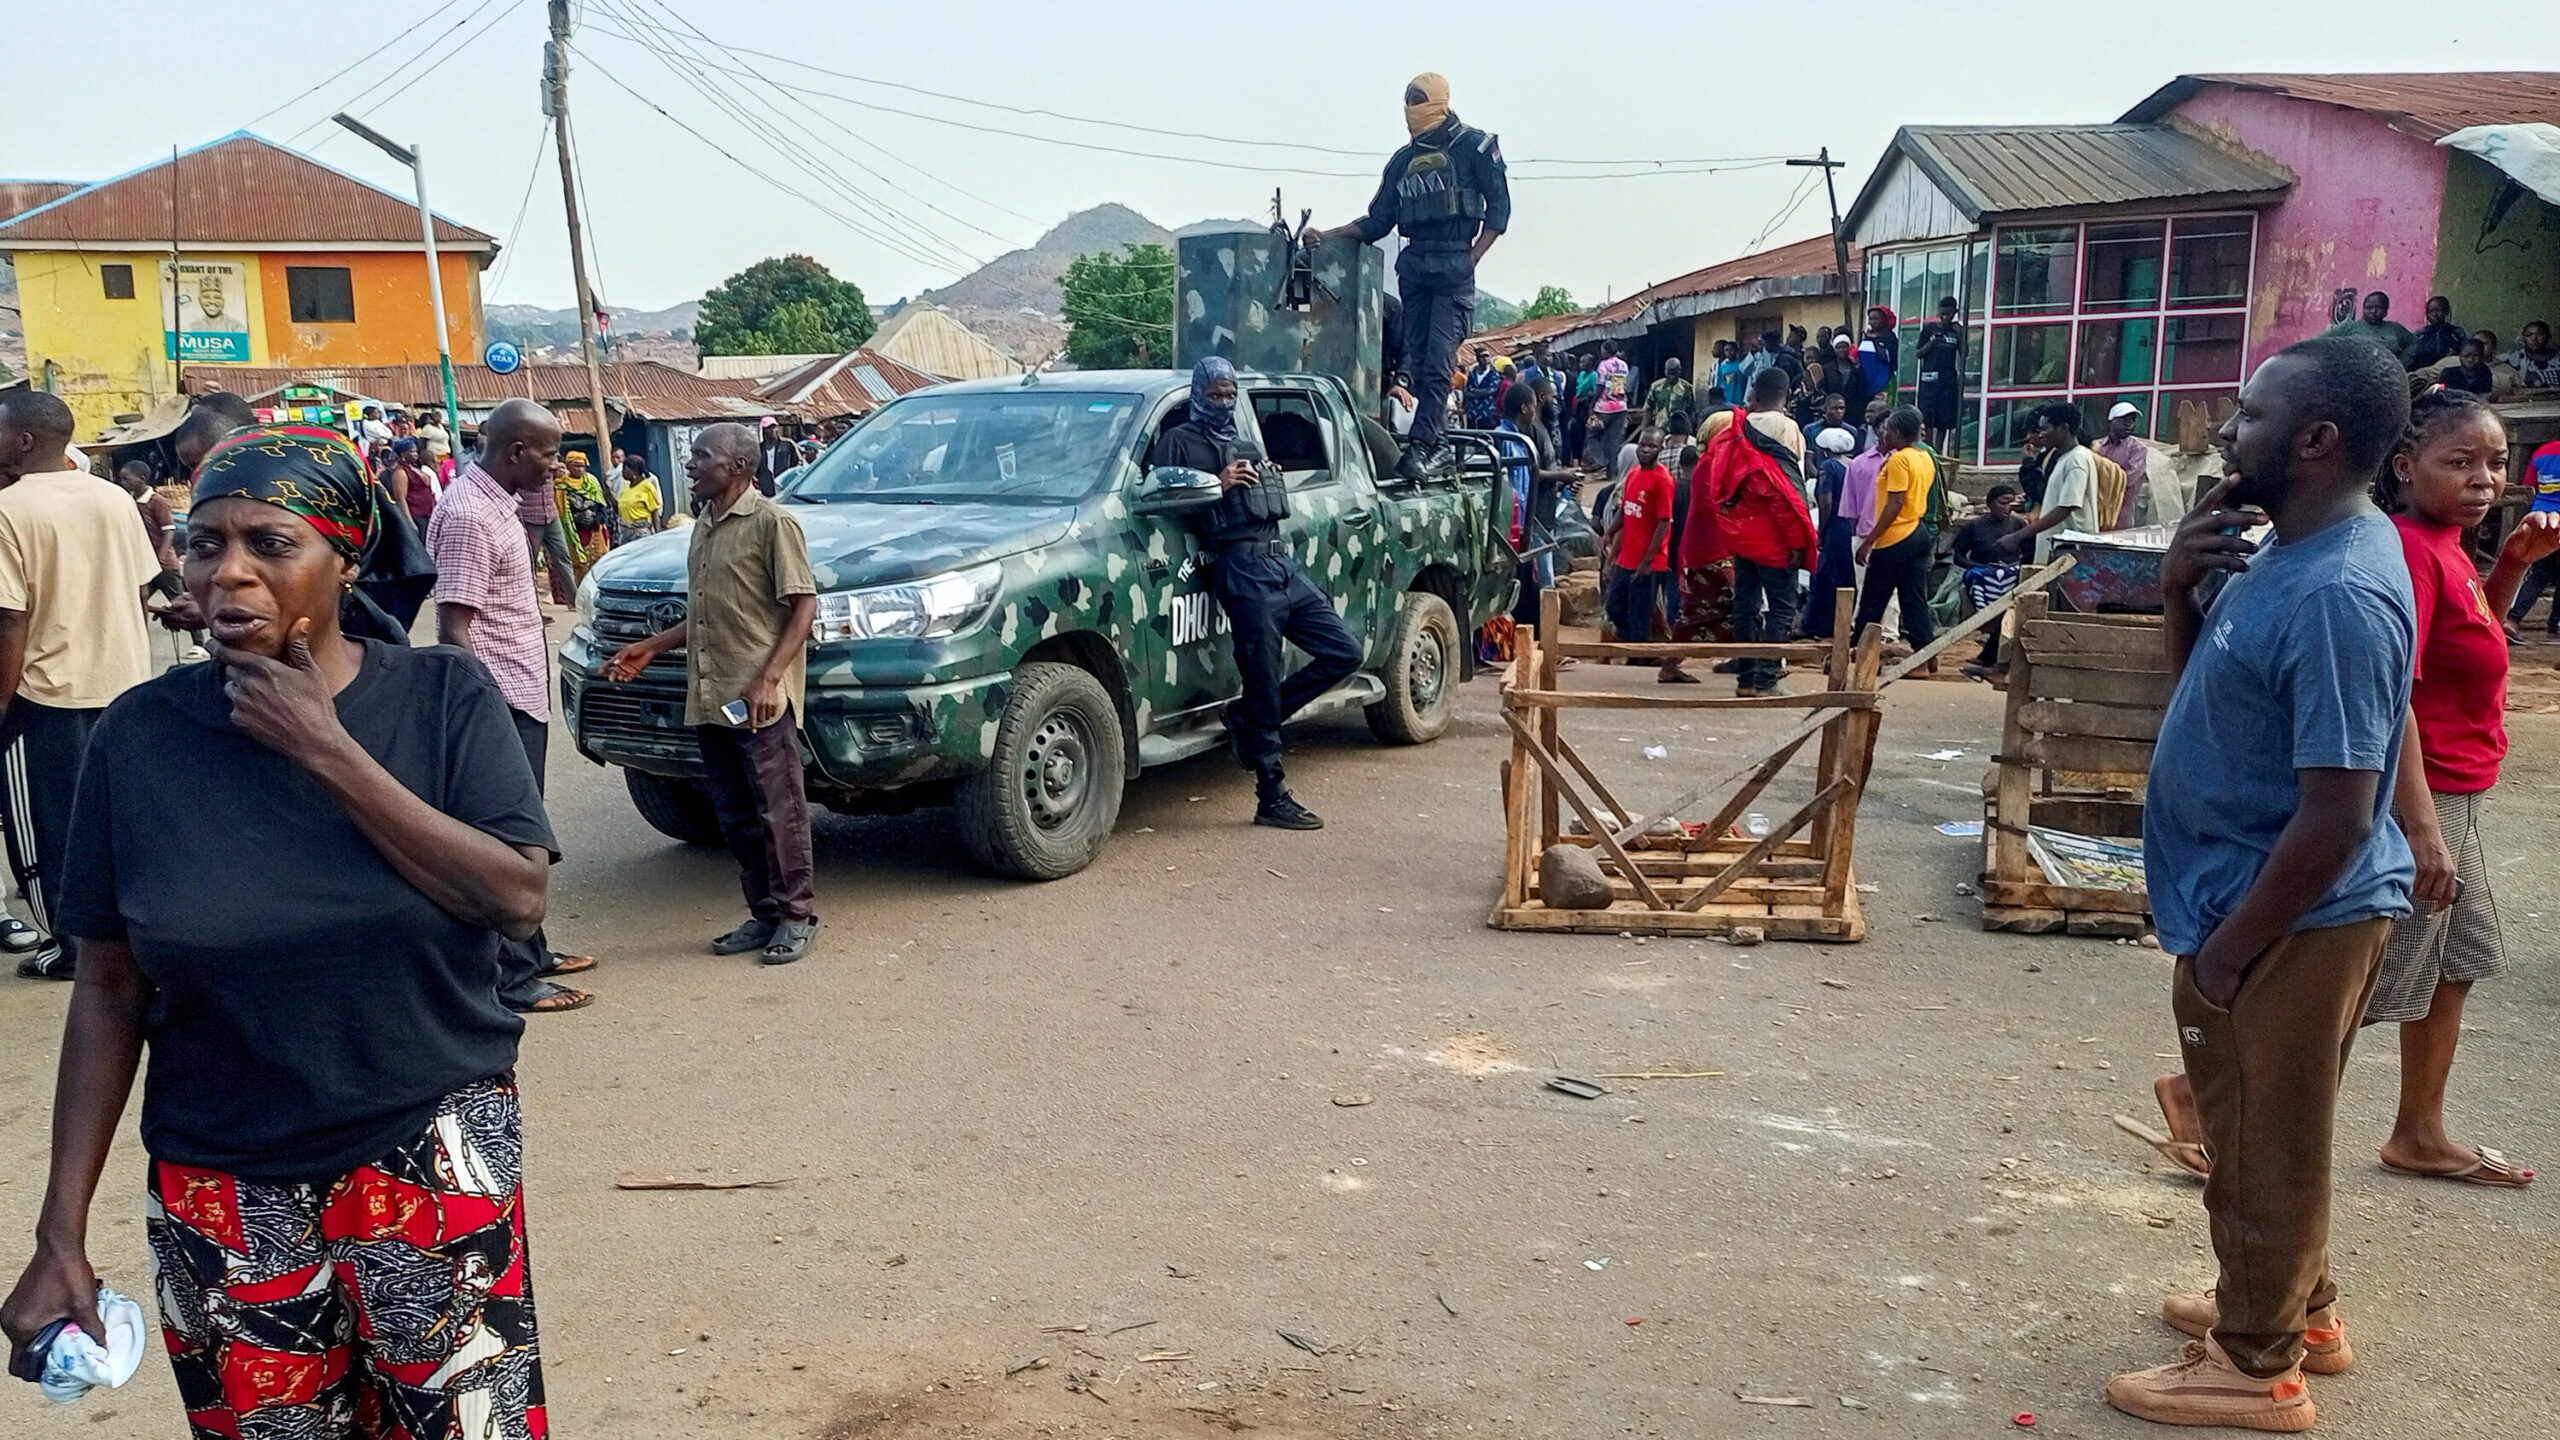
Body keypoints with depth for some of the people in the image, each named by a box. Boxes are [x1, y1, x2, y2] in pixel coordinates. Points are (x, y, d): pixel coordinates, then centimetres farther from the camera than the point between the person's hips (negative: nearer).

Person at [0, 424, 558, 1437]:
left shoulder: (442, 696, -7)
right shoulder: (140, 736, -4)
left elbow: (520, 899, -17)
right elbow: (110, 989, 1)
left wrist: (327, 752, -19)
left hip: (431, 1160, -1)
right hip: (222, 1195, 2)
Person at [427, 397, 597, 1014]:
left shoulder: (495, 501, 11)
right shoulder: (467, 514, -20)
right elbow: (453, 629, -23)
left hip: (523, 697, 10)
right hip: (502, 704, -10)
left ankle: (530, 951, 30)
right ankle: (512, 979, 4)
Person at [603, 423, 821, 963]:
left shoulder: (771, 522, -8)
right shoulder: (704, 527, 18)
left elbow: (803, 606, -13)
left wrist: (769, 680, -21)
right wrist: (650, 648, 18)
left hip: (760, 700, -8)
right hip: (710, 698, 8)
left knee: (778, 811, -2)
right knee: (735, 817, 11)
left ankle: (796, 914, 8)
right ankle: (764, 914, 20)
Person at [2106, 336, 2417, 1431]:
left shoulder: (2339, 595, -28)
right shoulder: (2288, 550, 4)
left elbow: (2336, 817, -28)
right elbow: (2203, 680, 15)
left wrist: (2227, 949, -19)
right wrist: (2179, 586, -4)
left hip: (2292, 921, -10)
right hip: (2251, 898, 10)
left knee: (2265, 1141, 7)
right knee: (2251, 1130, 24)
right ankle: (2295, 1306, 43)